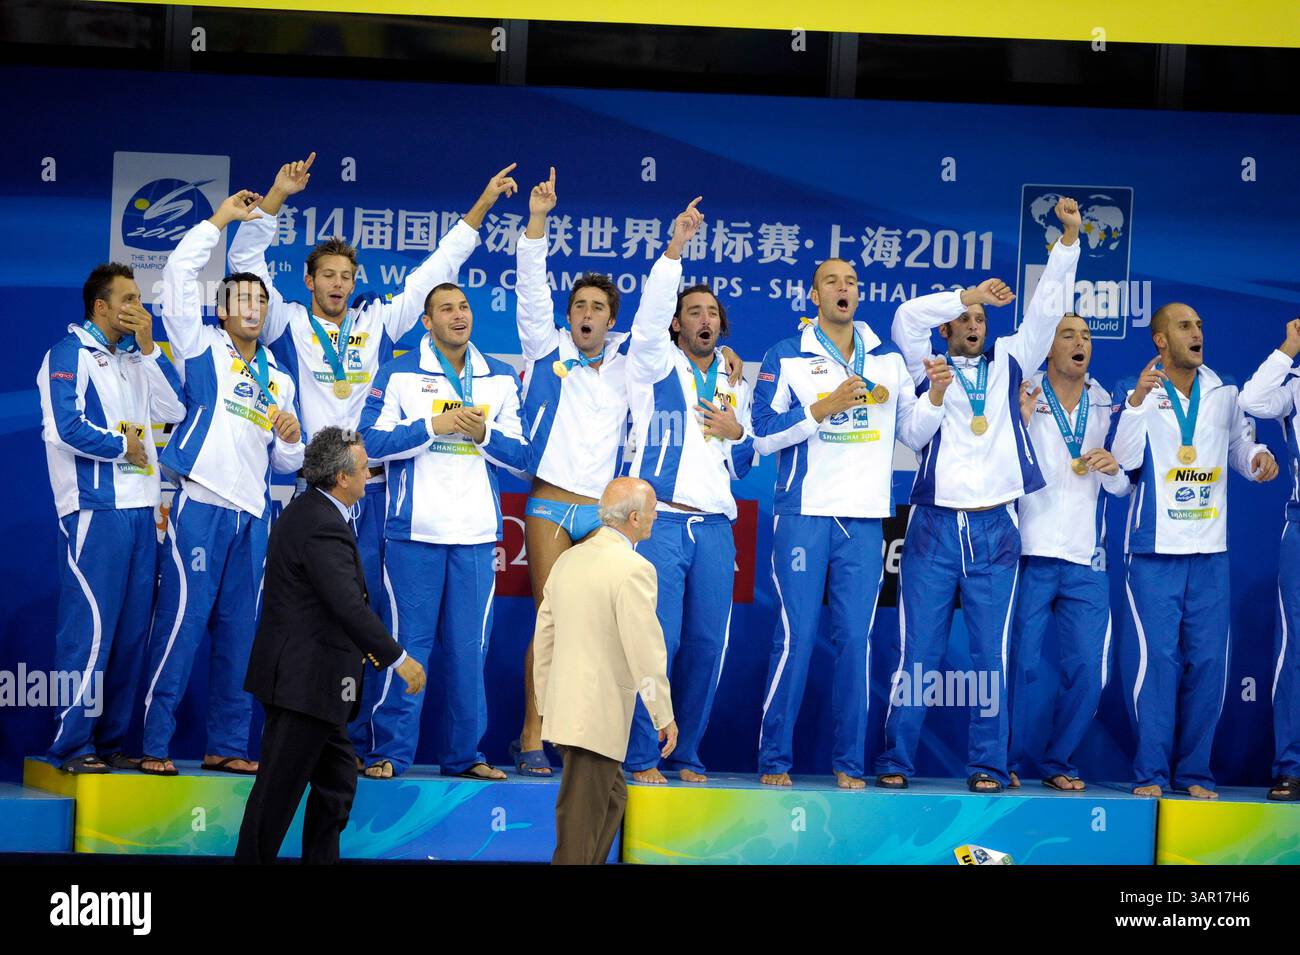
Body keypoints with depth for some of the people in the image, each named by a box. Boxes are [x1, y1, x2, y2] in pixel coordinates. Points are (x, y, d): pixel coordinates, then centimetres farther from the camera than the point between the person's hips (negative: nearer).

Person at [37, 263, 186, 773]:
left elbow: (173, 410, 10)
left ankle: (110, 740, 12)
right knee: (90, 625, -11)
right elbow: (67, 426, -14)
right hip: (95, 507, -8)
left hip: (139, 508, 8)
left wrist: (148, 347, 5)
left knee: (130, 630, 6)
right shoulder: (70, 353, -2)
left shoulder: (132, 359, 21)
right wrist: (122, 446, -3)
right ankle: (72, 745, -9)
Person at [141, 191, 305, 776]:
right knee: (182, 622, -11)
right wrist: (220, 219, -4)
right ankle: (155, 744, -9)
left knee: (239, 632, 6)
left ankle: (226, 745, 11)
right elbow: (179, 273, -7)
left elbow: (285, 463, 24)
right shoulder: (201, 348, 6)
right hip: (201, 505, -6)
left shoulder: (277, 377, 21)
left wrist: (291, 438, 1)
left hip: (252, 514, 6)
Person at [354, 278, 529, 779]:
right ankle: (388, 752, 2)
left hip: (476, 533, 3)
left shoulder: (501, 378, 13)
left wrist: (484, 433, -8)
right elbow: (371, 442, -6)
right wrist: (434, 425, -13)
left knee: (469, 647, 4)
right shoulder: (399, 374, 3)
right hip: (415, 530, -3)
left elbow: (520, 456, 11)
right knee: (407, 643, -4)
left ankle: (463, 753, 11)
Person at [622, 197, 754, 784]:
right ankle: (642, 757, -7)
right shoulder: (656, 366, 7)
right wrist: (675, 247, -23)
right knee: (658, 640, -11)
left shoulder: (735, 385, 21)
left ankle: (686, 757, 10)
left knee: (707, 645, 1)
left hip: (715, 526, 5)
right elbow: (649, 312, -13)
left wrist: (736, 433, 2)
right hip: (660, 520, -5)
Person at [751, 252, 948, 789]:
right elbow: (763, 433, -5)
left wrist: (935, 396, -1)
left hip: (864, 521, 3)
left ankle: (849, 763, 6)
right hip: (803, 516, -3)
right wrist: (826, 406, -13)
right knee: (796, 638, -6)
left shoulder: (888, 361, 14)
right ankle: (774, 760, 1)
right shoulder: (786, 358, 3)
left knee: (856, 639, 1)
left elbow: (912, 434, 17)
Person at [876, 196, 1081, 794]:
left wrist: (1068, 241, -1)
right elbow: (906, 318, -9)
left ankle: (987, 766, 3)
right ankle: (896, 761, 2)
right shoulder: (928, 367, 8)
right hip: (935, 525, -2)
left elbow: (1045, 312, 7)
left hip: (995, 528, 2)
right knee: (917, 651, -2)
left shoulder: (1008, 363, 14)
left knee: (991, 654, 0)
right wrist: (967, 295, -17)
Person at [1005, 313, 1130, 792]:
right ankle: (1008, 764, 9)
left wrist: (1114, 469, -6)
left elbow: (1124, 487, 16)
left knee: (1089, 670, 1)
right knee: (1020, 664, -4)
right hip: (1030, 553, -4)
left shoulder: (1107, 407, 12)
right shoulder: (1022, 398, 0)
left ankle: (1058, 763, 14)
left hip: (1086, 560, 4)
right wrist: (1019, 421, -17)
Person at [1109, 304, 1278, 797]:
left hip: (1210, 551, 4)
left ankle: (1195, 771, 11)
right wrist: (1137, 401, -23)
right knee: (1157, 656, -8)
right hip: (1155, 549, -4)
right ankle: (1151, 771, -2)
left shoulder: (1223, 392, 9)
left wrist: (1257, 456, -4)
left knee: (1208, 660, 3)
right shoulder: (1134, 391, -1)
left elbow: (1239, 442, 18)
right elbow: (1124, 458, -11)